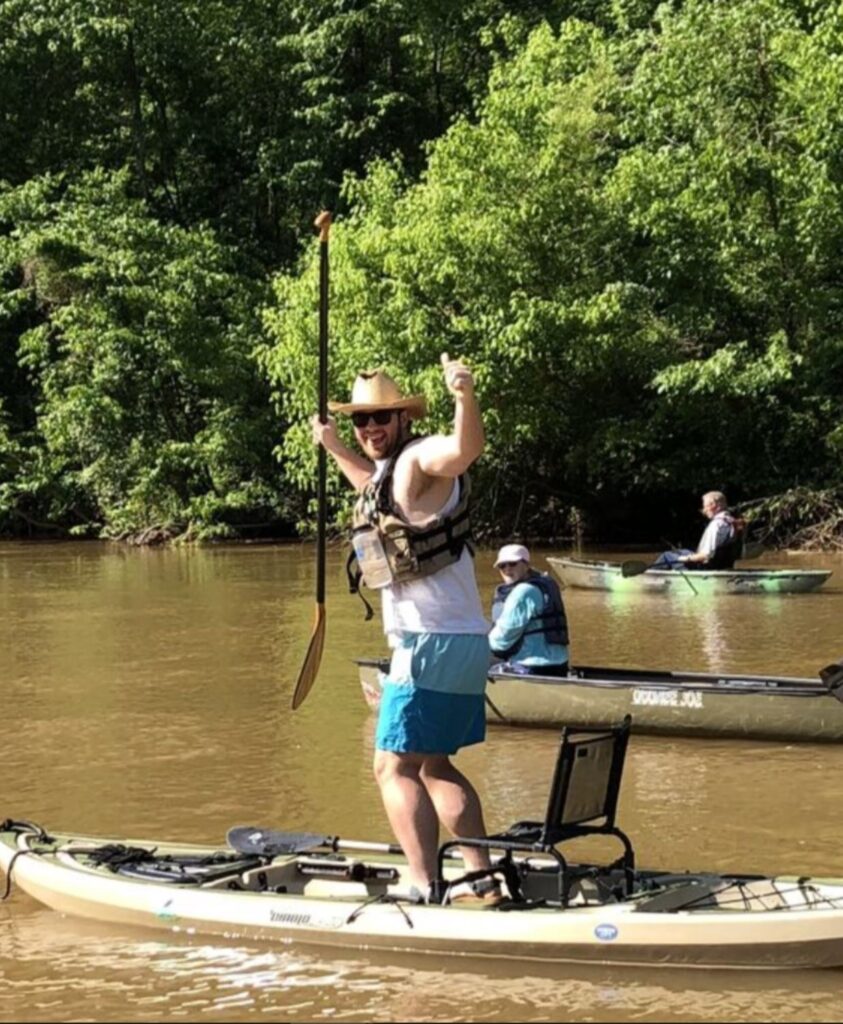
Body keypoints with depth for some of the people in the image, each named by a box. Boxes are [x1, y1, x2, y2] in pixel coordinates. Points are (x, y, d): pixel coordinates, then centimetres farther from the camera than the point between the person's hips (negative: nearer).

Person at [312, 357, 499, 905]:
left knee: (397, 767, -11)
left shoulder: (419, 457, -13)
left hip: (433, 644, -11)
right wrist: (336, 449, 41)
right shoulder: (395, 467, 17)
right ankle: (482, 879, 23)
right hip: (463, 642, 11)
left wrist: (466, 395, -55)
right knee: (435, 766, 20)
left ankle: (426, 891, -18)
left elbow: (465, 450, -37)